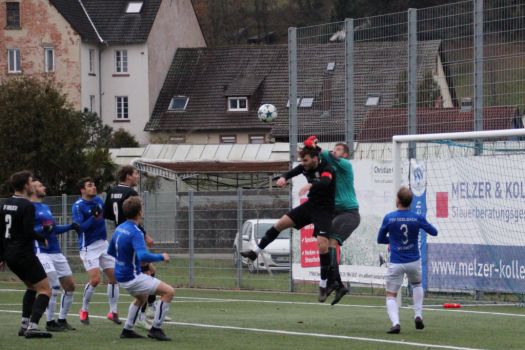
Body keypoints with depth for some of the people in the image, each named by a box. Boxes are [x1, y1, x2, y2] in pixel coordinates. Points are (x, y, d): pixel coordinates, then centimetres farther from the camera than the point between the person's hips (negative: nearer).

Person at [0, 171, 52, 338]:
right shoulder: (27, 206, -14)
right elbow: (29, 232, -21)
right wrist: (43, 239, -1)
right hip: (24, 255, -9)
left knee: (32, 287, 25)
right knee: (45, 289, -4)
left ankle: (25, 324, 18)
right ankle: (32, 326, -18)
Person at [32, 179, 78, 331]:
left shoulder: (45, 207, 21)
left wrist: (70, 227, 17)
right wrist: (42, 229, -27)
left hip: (56, 252, 9)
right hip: (42, 252, -9)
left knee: (70, 286, 7)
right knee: (54, 287, -15)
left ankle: (62, 320, 19)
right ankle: (50, 322, -3)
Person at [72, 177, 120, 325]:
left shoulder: (98, 200, 6)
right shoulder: (78, 206, -13)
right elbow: (79, 227, -21)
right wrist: (94, 218, -30)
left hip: (103, 244, 7)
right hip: (88, 247, -7)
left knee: (113, 276, 3)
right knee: (95, 279, -16)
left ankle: (113, 312, 14)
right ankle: (84, 310, 5)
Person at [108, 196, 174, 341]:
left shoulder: (120, 228, 4)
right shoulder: (135, 232, -23)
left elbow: (111, 251, 18)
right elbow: (143, 255, -36)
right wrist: (162, 257, -21)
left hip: (121, 275, 9)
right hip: (133, 278, -9)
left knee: (142, 297, 35)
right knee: (169, 292, -9)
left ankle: (127, 330, 34)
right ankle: (156, 328, -5)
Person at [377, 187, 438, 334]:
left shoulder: (389, 218, -9)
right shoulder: (417, 218, -7)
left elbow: (380, 239, 4)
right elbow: (434, 232, 8)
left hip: (396, 263, -2)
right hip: (414, 261, 2)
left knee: (391, 295, 5)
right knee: (417, 284, 31)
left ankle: (395, 322, -18)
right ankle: (418, 316, 18)